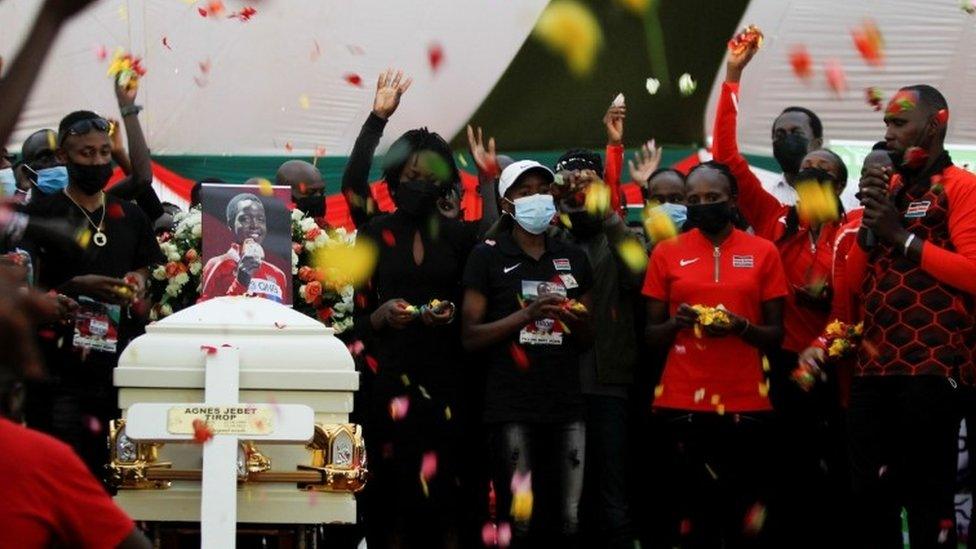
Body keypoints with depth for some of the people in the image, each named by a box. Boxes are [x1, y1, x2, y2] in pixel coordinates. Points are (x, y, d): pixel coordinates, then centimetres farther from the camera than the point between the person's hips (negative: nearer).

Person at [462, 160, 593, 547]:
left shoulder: (573, 258, 15)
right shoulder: (487, 257, 2)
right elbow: (470, 338, -3)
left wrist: (577, 322, -2)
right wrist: (528, 314, -14)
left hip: (566, 403, 4)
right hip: (513, 408, -4)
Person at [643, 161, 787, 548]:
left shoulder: (763, 252, 5)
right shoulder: (667, 253, 6)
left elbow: (776, 335, 7)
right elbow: (651, 336, 9)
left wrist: (741, 327, -13)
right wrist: (677, 323, -11)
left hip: (746, 403, 0)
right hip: (682, 403, 0)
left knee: (746, 518, -1)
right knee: (691, 517, 0)